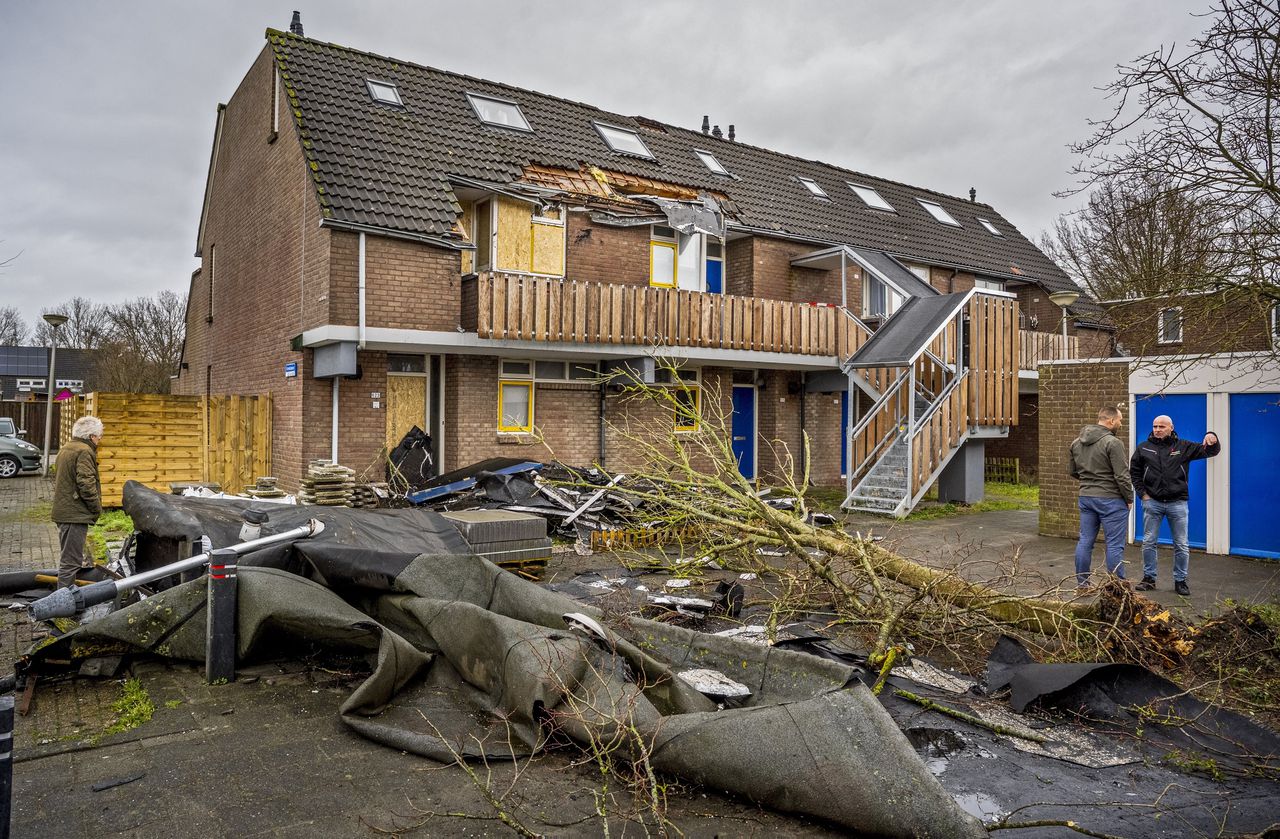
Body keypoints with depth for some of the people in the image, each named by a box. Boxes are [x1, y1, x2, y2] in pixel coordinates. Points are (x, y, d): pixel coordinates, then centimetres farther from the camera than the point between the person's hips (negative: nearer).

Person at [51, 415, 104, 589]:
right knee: (71, 560, -6)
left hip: (62, 511, 10)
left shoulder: (65, 449, 17)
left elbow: (56, 478, 25)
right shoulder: (84, 452, -16)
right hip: (75, 514, -10)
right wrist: (97, 508, -13)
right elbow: (86, 484, -23)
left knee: (67, 557, 20)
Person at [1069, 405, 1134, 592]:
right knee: (1114, 545, 1)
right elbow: (1122, 476, -16)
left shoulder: (1076, 442, 8)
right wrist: (1129, 499, -4)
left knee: (1085, 541, 12)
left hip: (1085, 497, 7)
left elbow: (1073, 472, 16)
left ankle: (1082, 584, 18)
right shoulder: (1112, 443, -16)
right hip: (1111, 499, -7)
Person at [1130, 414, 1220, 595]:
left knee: (1181, 545, 5)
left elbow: (1210, 451, 2)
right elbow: (1134, 472, 8)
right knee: (1149, 542, 5)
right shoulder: (1143, 448, 4)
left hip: (1177, 503, 0)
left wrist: (1211, 438, -21)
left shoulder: (1184, 447, 4)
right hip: (1152, 502, 0)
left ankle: (1180, 581, 16)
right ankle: (1149, 578, 15)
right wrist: (1142, 494, -1)